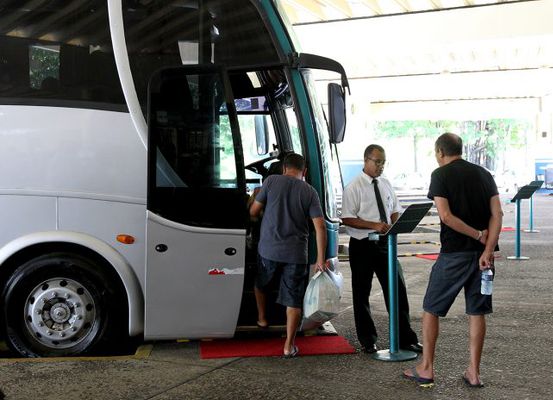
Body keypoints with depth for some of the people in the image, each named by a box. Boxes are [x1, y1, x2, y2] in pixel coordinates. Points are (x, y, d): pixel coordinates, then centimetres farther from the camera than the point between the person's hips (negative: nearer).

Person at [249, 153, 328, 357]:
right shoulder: (310, 192, 0)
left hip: (268, 249, 0)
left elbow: (253, 211, 3)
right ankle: (289, 345, 9)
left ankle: (261, 318, 45)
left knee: (261, 284, 30)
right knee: (293, 301, 7)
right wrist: (320, 260, -2)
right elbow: (320, 227, -6)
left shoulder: (272, 181, -2)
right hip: (296, 254, 0)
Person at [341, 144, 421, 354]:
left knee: (397, 289, 4)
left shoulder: (386, 184, 10)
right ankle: (368, 340, 22)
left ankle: (405, 338, 15)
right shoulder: (354, 187, -8)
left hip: (385, 243, 5)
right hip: (362, 245, -5)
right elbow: (347, 219, -13)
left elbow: (395, 211, 17)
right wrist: (374, 225, -23)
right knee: (362, 294, 7)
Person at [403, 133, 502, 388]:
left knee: (431, 310, 8)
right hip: (482, 252, 5)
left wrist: (478, 235, -9)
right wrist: (488, 250, -9)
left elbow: (445, 216, -15)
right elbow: (497, 214, -1)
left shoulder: (441, 175, -4)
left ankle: (426, 369, 13)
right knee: (477, 312, 12)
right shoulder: (484, 174, 10)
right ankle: (473, 372, 15)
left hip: (454, 253, -5)